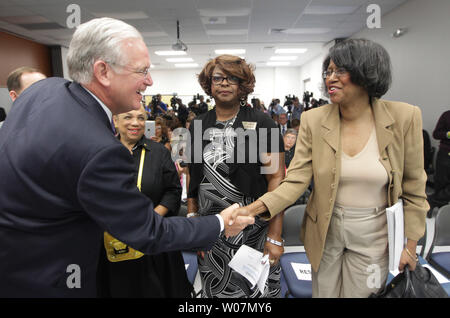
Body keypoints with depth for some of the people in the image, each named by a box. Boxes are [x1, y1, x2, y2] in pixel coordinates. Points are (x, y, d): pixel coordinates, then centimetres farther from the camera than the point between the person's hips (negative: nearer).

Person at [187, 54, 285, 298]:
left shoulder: (261, 124, -6)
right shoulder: (198, 125, 6)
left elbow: (276, 178, -10)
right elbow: (192, 176, 11)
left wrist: (275, 237, -13)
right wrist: (192, 217, 6)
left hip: (253, 231, -3)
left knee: (256, 288, 11)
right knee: (214, 290, 16)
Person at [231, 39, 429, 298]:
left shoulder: (404, 117, -12)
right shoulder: (313, 120, -11)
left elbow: (413, 187, -3)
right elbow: (297, 180, -13)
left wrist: (410, 244, 0)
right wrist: (257, 207, -28)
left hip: (374, 233, -1)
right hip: (325, 230, 1)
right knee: (323, 292, 19)